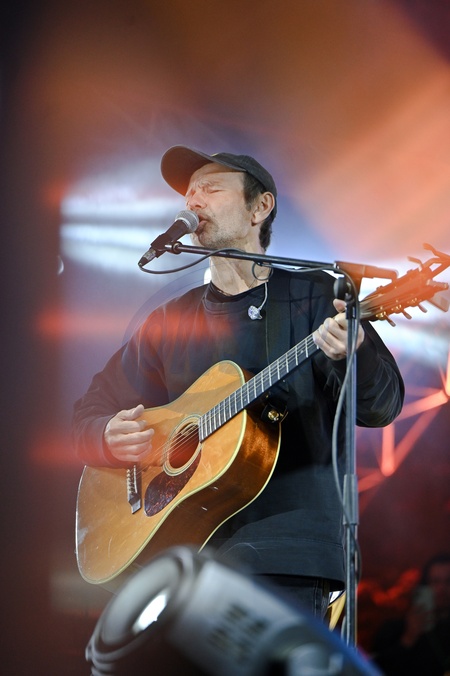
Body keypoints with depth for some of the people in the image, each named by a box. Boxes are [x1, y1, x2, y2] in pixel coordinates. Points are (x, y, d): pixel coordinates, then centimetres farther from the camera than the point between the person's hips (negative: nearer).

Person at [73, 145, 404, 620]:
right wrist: (110, 437, -3)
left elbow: (382, 406, -4)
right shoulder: (169, 321, 17)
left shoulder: (315, 297, 6)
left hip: (285, 553, -4)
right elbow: (87, 415, 21)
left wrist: (350, 354, -26)